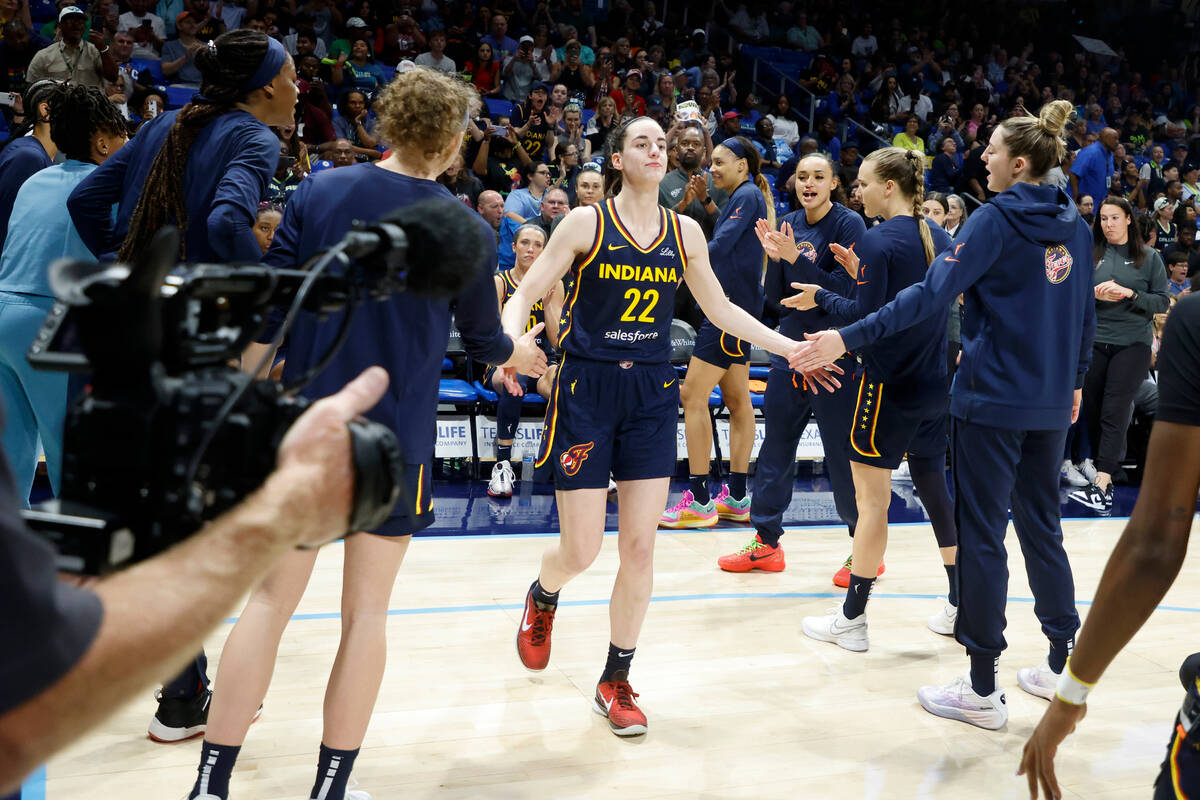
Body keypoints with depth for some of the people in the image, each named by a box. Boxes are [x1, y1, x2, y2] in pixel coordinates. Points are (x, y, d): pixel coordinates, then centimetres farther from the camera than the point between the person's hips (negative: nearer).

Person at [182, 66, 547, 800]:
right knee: (366, 614, 10)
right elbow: (484, 340, 10)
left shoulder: (317, 192, 1)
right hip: (393, 438, -2)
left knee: (270, 602, 10)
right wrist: (520, 353, 32)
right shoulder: (467, 233, -4)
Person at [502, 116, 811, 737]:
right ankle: (542, 598, 36)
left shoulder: (684, 232, 6)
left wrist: (792, 349, 11)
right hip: (587, 388, -3)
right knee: (580, 551, -3)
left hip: (652, 392, 3)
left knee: (639, 547, 1)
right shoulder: (586, 223, -5)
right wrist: (508, 342, -26)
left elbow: (721, 310, 15)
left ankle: (615, 683, 18)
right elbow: (526, 293, -5)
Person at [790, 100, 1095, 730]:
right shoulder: (1073, 225, 9)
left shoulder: (995, 219, -12)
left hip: (993, 400, -7)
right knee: (1040, 525, 18)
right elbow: (1085, 313, 16)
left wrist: (849, 338, -24)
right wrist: (1075, 379, 28)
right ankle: (1061, 664, 27)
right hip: (1050, 404, 7)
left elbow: (931, 293, -22)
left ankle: (982, 689, 6)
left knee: (981, 533, 0)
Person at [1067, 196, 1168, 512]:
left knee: (1114, 412, -10)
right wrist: (1094, 294, -12)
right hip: (1093, 341, 3)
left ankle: (1101, 485, -15)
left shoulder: (1149, 256, 4)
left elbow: (1162, 301, 1)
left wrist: (1130, 294, -14)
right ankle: (1100, 469, 19)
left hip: (1132, 343, -3)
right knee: (1092, 411, 5)